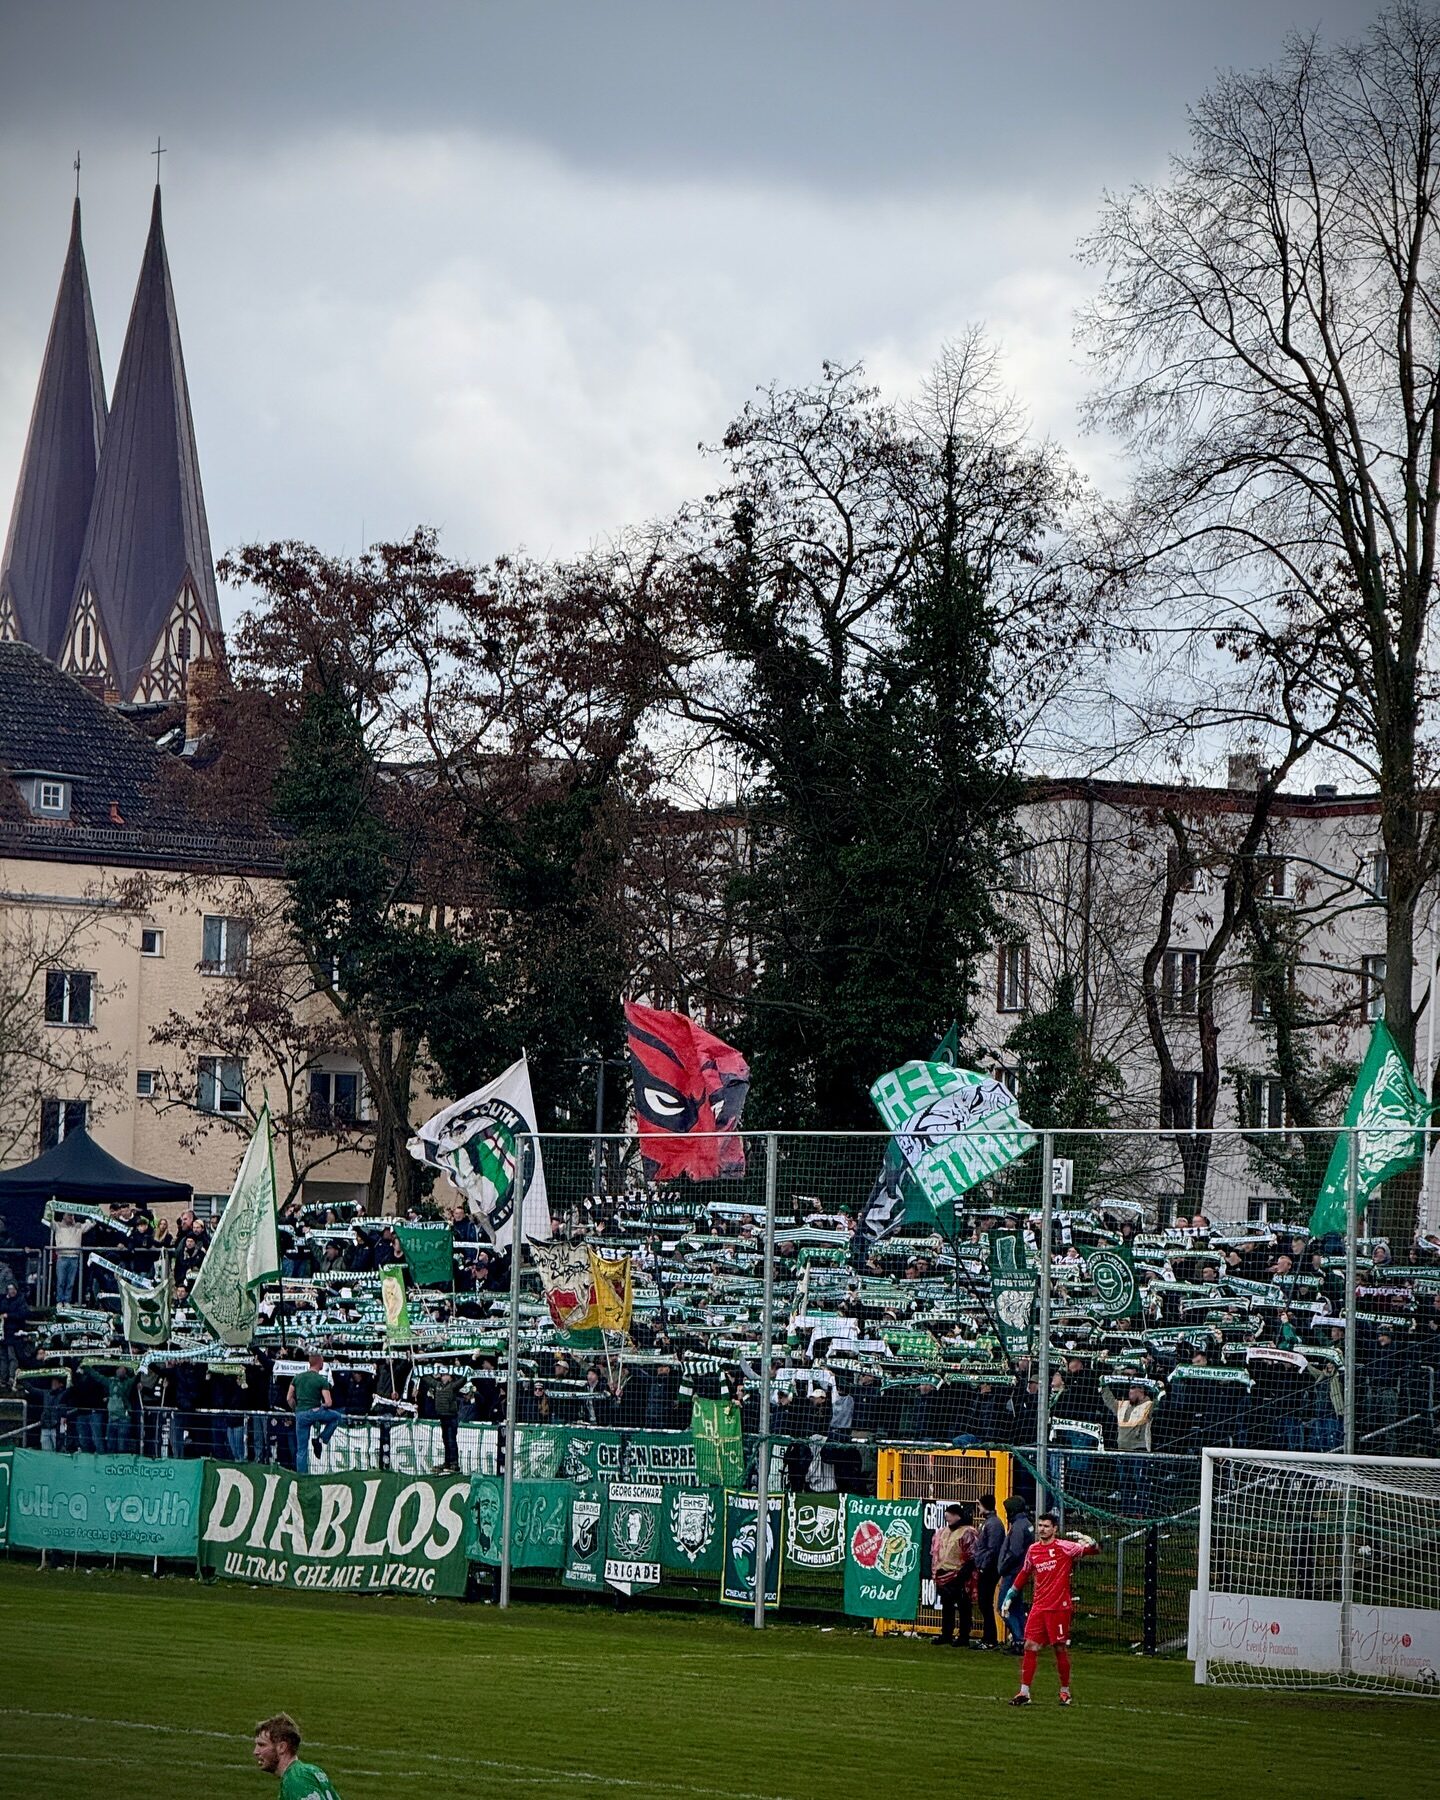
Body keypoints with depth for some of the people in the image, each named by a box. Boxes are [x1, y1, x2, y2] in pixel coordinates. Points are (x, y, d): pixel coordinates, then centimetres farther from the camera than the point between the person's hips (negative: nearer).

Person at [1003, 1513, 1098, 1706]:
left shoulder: (1064, 1547, -5)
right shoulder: (1033, 1550, 10)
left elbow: (1093, 1550, -7)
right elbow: (1024, 1574, 24)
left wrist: (1090, 1542, -29)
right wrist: (1010, 1596, 25)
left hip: (1059, 1607, -4)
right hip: (1039, 1607, 4)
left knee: (1060, 1649, 2)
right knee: (1030, 1647, -1)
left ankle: (1065, 1691, 18)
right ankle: (1024, 1693, 3)